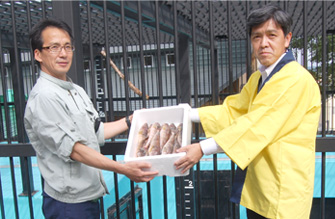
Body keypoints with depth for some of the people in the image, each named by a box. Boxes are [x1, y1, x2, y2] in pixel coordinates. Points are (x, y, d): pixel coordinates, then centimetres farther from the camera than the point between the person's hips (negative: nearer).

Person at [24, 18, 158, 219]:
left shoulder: (77, 91, 10)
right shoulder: (43, 97, -19)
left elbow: (96, 132, 17)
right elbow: (72, 148, -25)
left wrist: (130, 121, 14)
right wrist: (122, 169, -29)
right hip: (69, 202, -8)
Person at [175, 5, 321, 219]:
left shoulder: (297, 79, -20)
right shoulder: (258, 78, 11)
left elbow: (256, 126, -26)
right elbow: (232, 111, 9)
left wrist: (202, 149, -26)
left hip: (283, 192, -8)